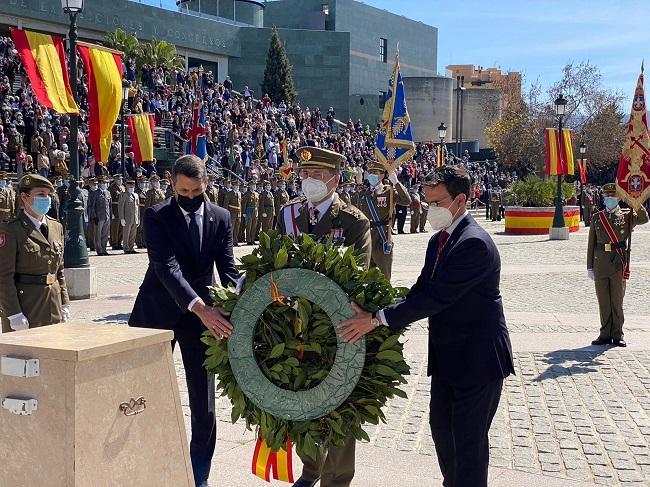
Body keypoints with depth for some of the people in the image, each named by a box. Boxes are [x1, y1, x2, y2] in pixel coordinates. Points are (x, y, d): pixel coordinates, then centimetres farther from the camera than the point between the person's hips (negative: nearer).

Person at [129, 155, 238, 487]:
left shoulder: (221, 218, -1)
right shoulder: (156, 216, -10)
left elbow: (227, 268, -7)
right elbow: (166, 266, -23)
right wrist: (199, 306, -36)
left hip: (203, 312, 2)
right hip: (158, 311, -2)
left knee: (203, 400, 4)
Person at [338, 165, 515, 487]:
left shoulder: (474, 243, -23)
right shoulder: (438, 240, 9)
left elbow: (436, 297, -27)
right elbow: (420, 291, 8)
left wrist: (377, 319, -26)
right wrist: (381, 319, -6)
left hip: (477, 358, -9)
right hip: (446, 356, 9)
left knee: (469, 441, 0)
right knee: (441, 428, 19)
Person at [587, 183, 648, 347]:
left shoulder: (626, 216, 4)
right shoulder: (596, 217, 9)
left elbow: (644, 219, -17)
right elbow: (591, 243, 9)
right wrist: (590, 267, 5)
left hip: (619, 264, -2)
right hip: (600, 264, 2)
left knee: (617, 301, 4)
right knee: (603, 301, 6)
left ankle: (617, 335, 13)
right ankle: (605, 334, 15)